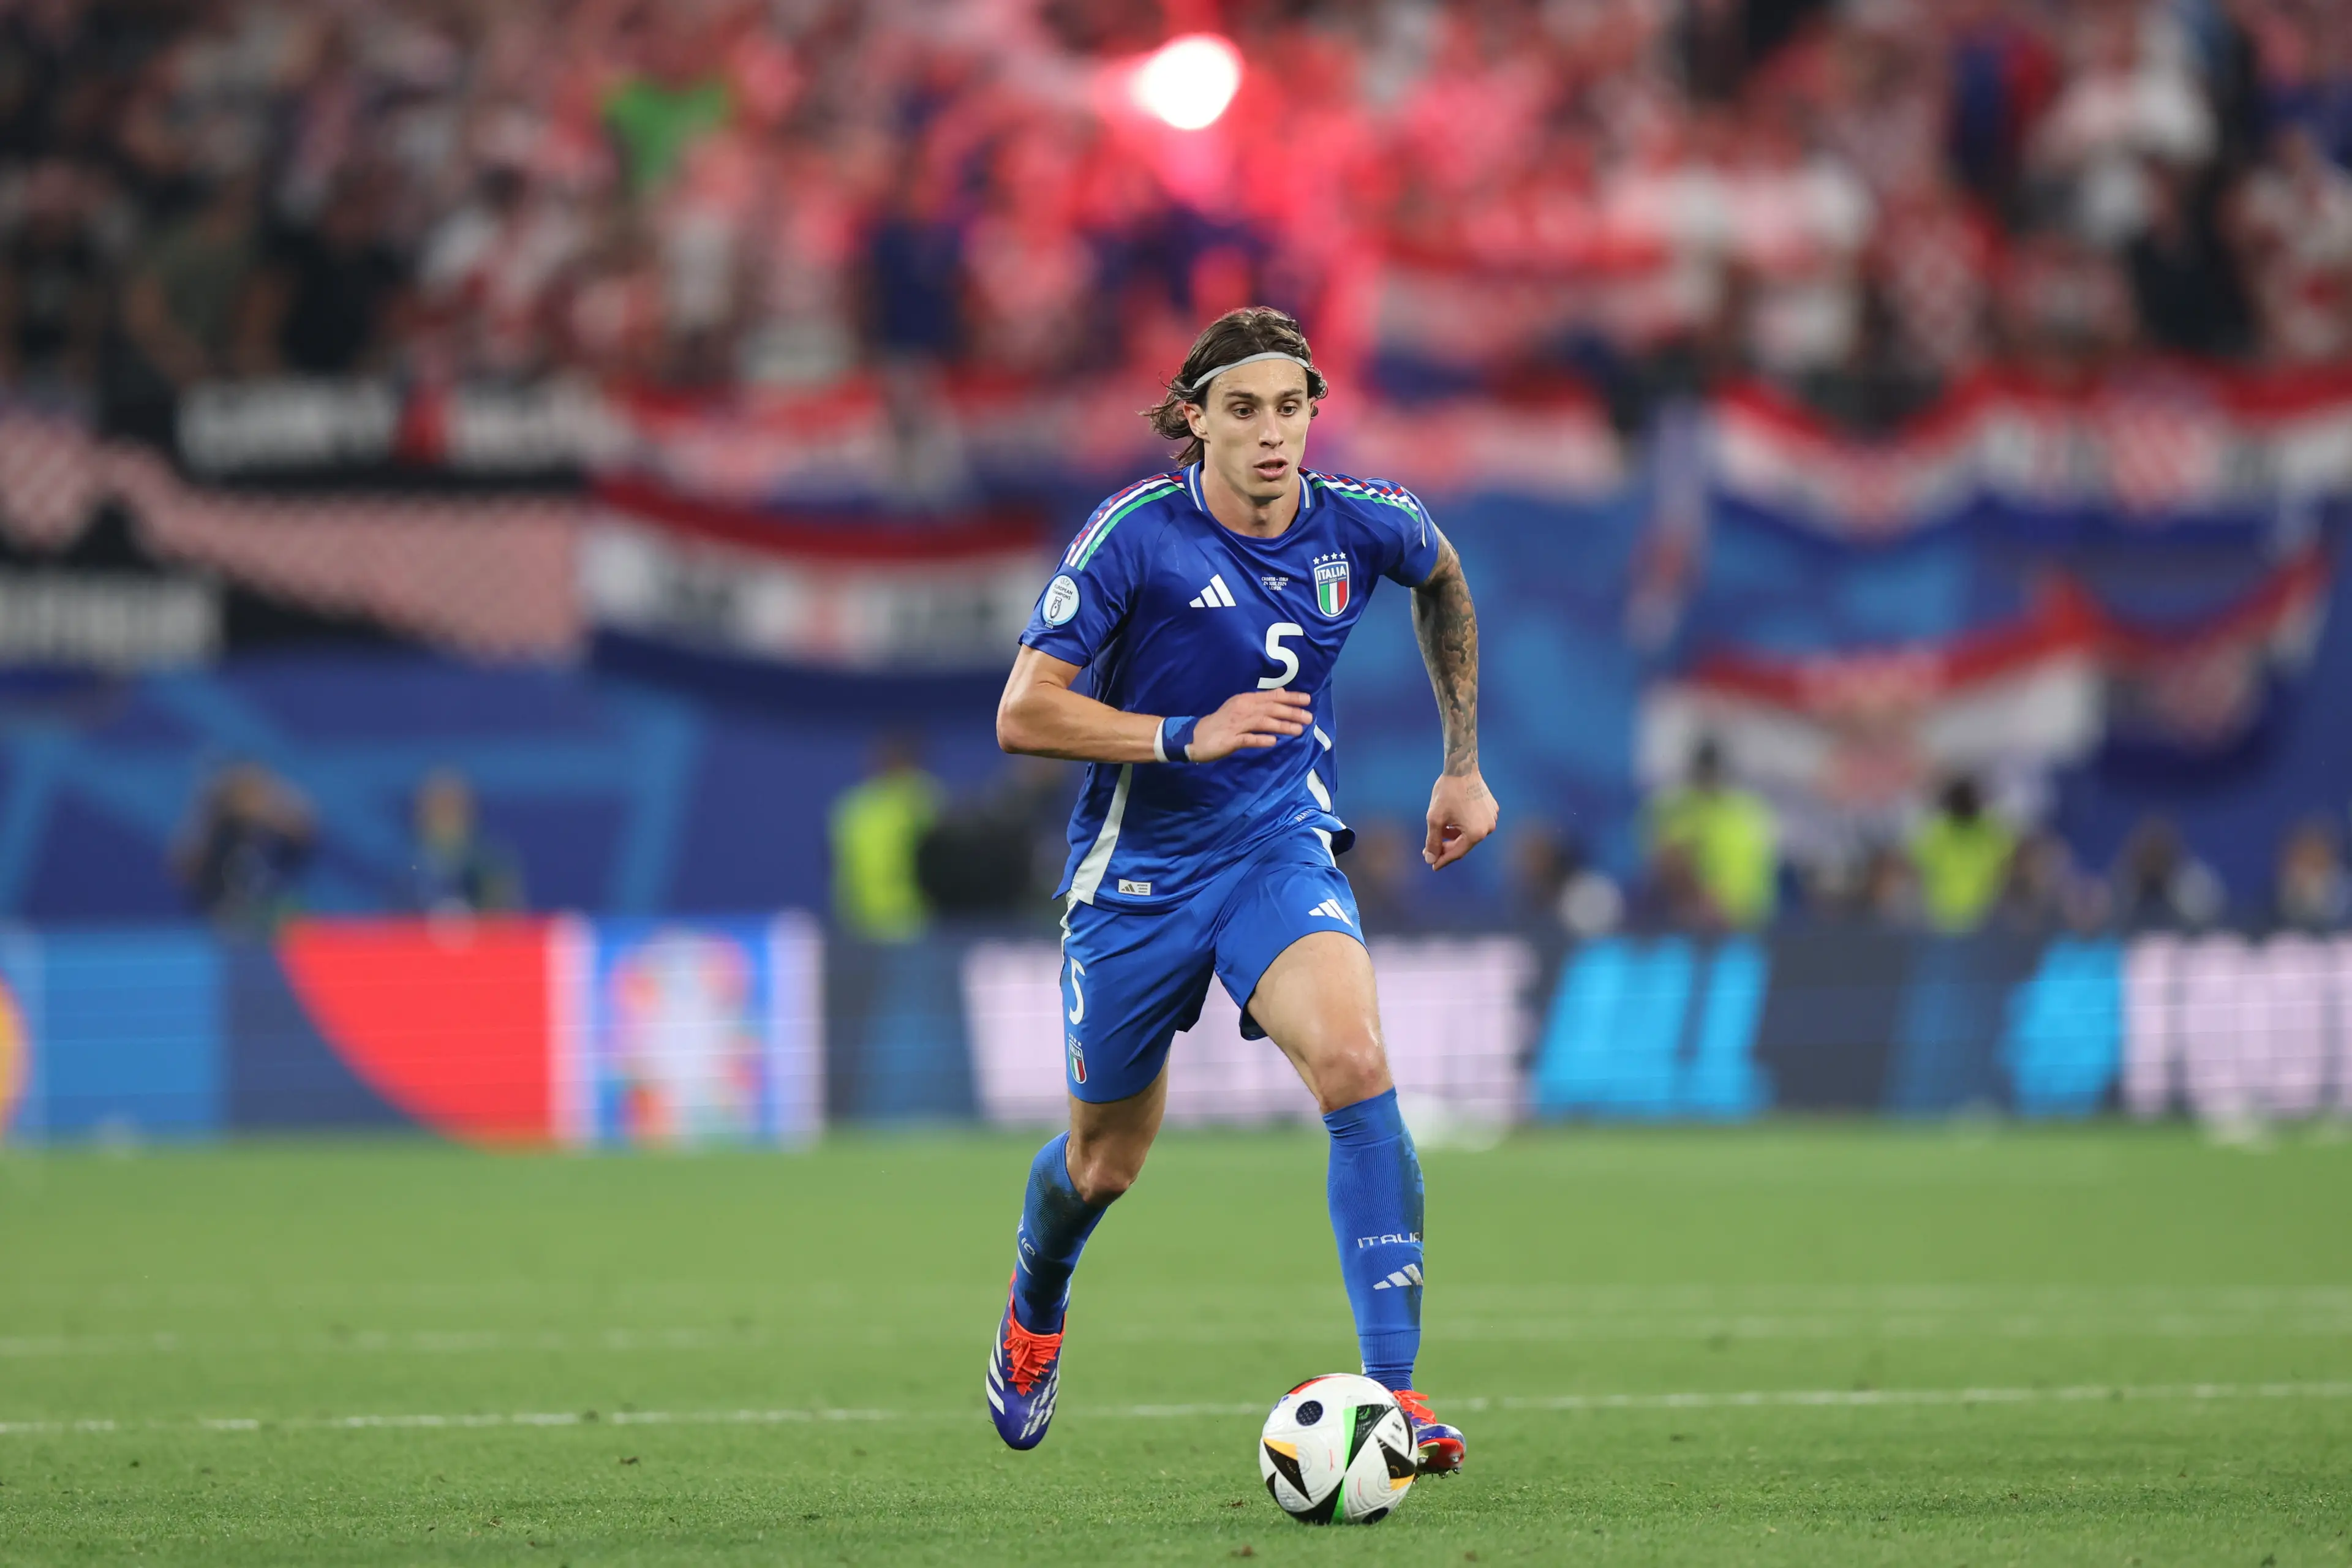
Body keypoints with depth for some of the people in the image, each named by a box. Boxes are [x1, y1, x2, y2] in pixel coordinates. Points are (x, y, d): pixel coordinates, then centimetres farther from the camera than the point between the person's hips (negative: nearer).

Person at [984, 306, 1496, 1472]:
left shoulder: (1359, 524, -6)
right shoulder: (1137, 535, -17)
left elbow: (1443, 583, 19)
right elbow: (1023, 716, -16)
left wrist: (1463, 766, 19)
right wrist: (1189, 737, -27)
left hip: (1280, 851, 1)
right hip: (1137, 868, -1)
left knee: (1355, 1063, -27)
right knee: (1107, 1162, 13)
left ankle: (1395, 1388, -29)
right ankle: (1034, 1305, 50)